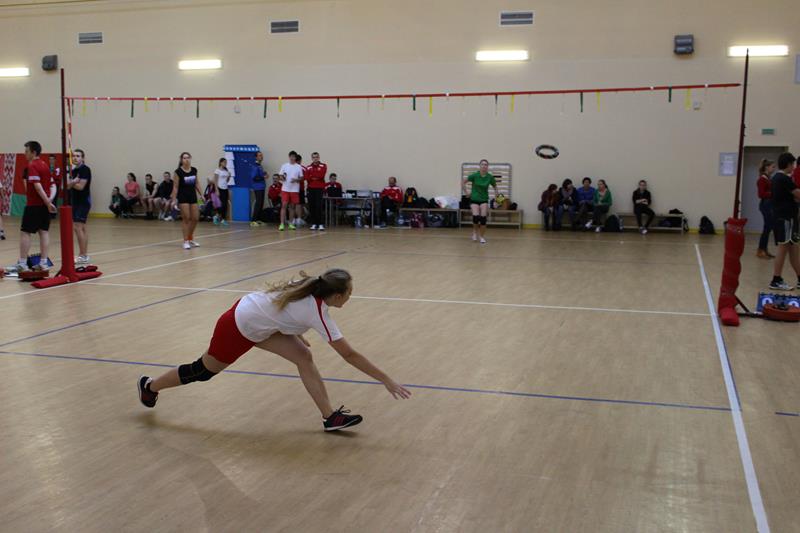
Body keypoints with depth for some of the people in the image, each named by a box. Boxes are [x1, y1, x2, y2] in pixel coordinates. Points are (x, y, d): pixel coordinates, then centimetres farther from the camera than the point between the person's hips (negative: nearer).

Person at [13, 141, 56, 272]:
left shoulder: (32, 166, -12)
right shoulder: (45, 165, 13)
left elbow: (37, 185, -21)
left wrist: (47, 202, -22)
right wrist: (48, 201, 14)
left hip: (33, 205, -8)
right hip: (44, 204, 8)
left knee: (25, 232, -2)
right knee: (44, 232, 6)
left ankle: (22, 263, -2)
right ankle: (43, 262, 6)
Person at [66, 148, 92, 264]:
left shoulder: (85, 169, -11)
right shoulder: (73, 170, 14)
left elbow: (80, 186, -19)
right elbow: (68, 185, 10)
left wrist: (71, 183, -4)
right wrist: (72, 182, -10)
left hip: (83, 202, -9)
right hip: (76, 201, 9)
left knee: (77, 227, -12)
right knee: (82, 228, 10)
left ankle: (82, 256, -9)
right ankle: (84, 255, 14)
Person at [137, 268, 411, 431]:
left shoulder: (309, 288, -10)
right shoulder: (318, 314, -30)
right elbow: (350, 355, -29)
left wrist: (294, 331, 18)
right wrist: (388, 382, -26)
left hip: (255, 318, 8)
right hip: (238, 329, -8)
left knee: (304, 357, -5)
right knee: (203, 371, 15)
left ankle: (329, 417, 0)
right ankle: (149, 386, 40)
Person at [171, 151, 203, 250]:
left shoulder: (194, 170, 4)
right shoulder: (178, 172, -11)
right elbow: (175, 187, -10)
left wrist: (201, 195, 11)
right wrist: (174, 200, -14)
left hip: (193, 196, 5)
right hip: (183, 197, -5)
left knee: (195, 218, 7)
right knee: (186, 218, -6)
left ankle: (190, 239, 24)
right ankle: (186, 241, 2)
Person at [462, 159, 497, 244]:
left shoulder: (490, 177, -6)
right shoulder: (474, 175, -12)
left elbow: (495, 186, 14)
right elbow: (463, 182, -2)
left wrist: (496, 192, 0)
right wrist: (466, 192, -2)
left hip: (484, 200, 1)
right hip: (474, 199, -1)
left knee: (483, 218, -12)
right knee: (476, 216, -20)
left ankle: (482, 237, 5)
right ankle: (475, 231, 11)